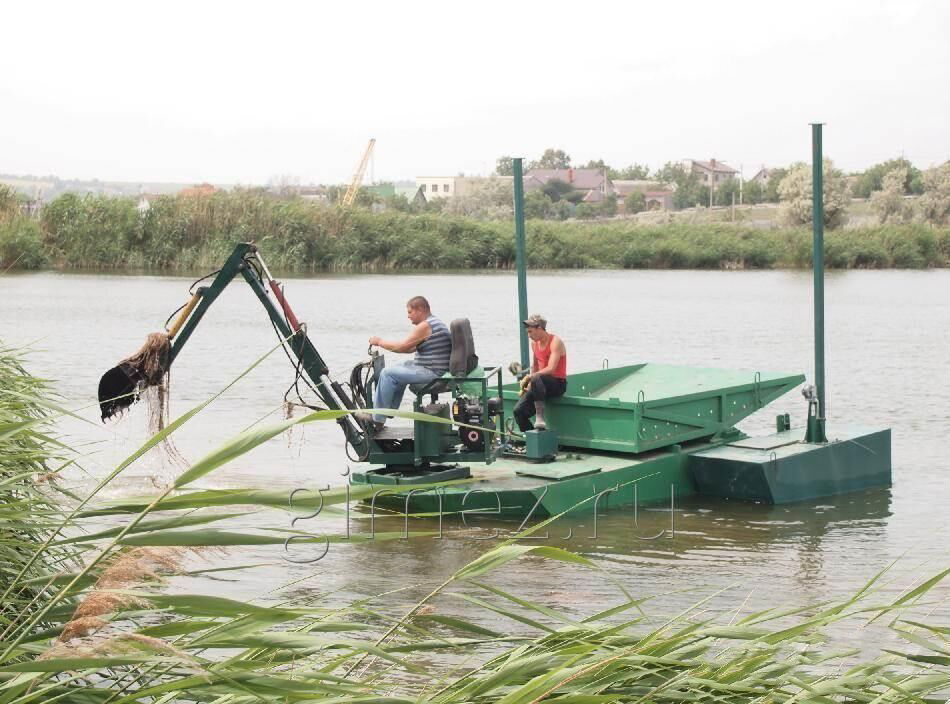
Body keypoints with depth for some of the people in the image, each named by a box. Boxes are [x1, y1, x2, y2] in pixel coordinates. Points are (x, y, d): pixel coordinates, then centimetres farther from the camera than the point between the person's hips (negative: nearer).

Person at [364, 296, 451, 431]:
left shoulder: (424, 326, -16)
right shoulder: (435, 322, 17)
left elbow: (402, 347, -15)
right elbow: (412, 348, 21)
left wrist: (379, 342, -1)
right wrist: (383, 344, 15)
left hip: (432, 373, -11)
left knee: (388, 374, -9)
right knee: (399, 369, 26)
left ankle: (377, 419, -3)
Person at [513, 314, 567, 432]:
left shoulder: (555, 342, -14)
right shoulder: (534, 343, 10)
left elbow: (550, 369, -24)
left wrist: (529, 377, -21)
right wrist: (530, 382, 9)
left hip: (558, 383, -7)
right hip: (541, 383, 7)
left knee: (536, 379, -41)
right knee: (519, 411, -10)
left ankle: (540, 417, -39)